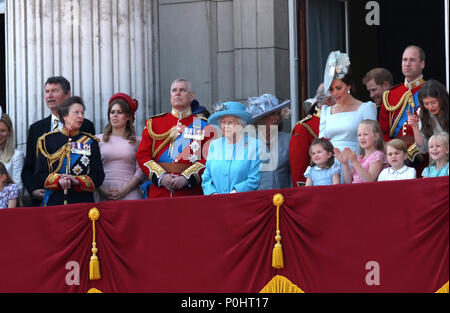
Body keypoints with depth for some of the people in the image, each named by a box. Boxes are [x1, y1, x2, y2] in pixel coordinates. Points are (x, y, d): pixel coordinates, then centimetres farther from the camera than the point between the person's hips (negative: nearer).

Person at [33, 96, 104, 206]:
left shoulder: (91, 142, 11)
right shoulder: (48, 140, 8)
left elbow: (98, 176, 3)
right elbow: (39, 176, 4)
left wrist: (77, 181, -15)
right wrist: (58, 180, -15)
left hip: (83, 202, 1)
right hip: (54, 203, 0)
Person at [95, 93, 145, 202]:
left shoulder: (137, 142, 10)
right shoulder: (98, 140, 13)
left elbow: (141, 171, 3)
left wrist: (124, 191, -9)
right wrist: (103, 191, -7)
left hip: (130, 194, -1)